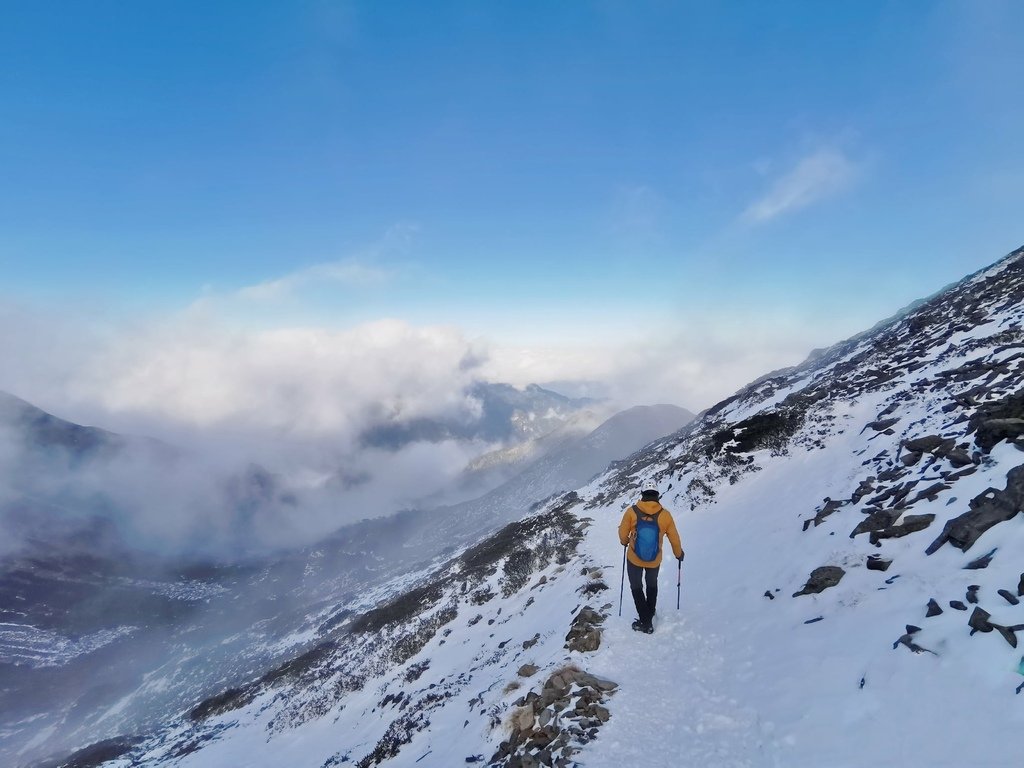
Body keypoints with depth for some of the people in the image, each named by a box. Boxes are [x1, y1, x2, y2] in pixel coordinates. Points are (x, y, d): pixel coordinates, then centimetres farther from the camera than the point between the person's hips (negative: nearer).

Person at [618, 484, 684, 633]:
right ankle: (650, 612, 45)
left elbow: (623, 533, -9)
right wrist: (678, 553, 15)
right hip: (655, 560, 2)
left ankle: (645, 622, 14)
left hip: (634, 559, -2)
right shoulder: (665, 515, -17)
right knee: (652, 584, 29)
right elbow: (674, 538, -5)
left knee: (636, 587, 17)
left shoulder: (632, 511, -19)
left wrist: (624, 542, 15)